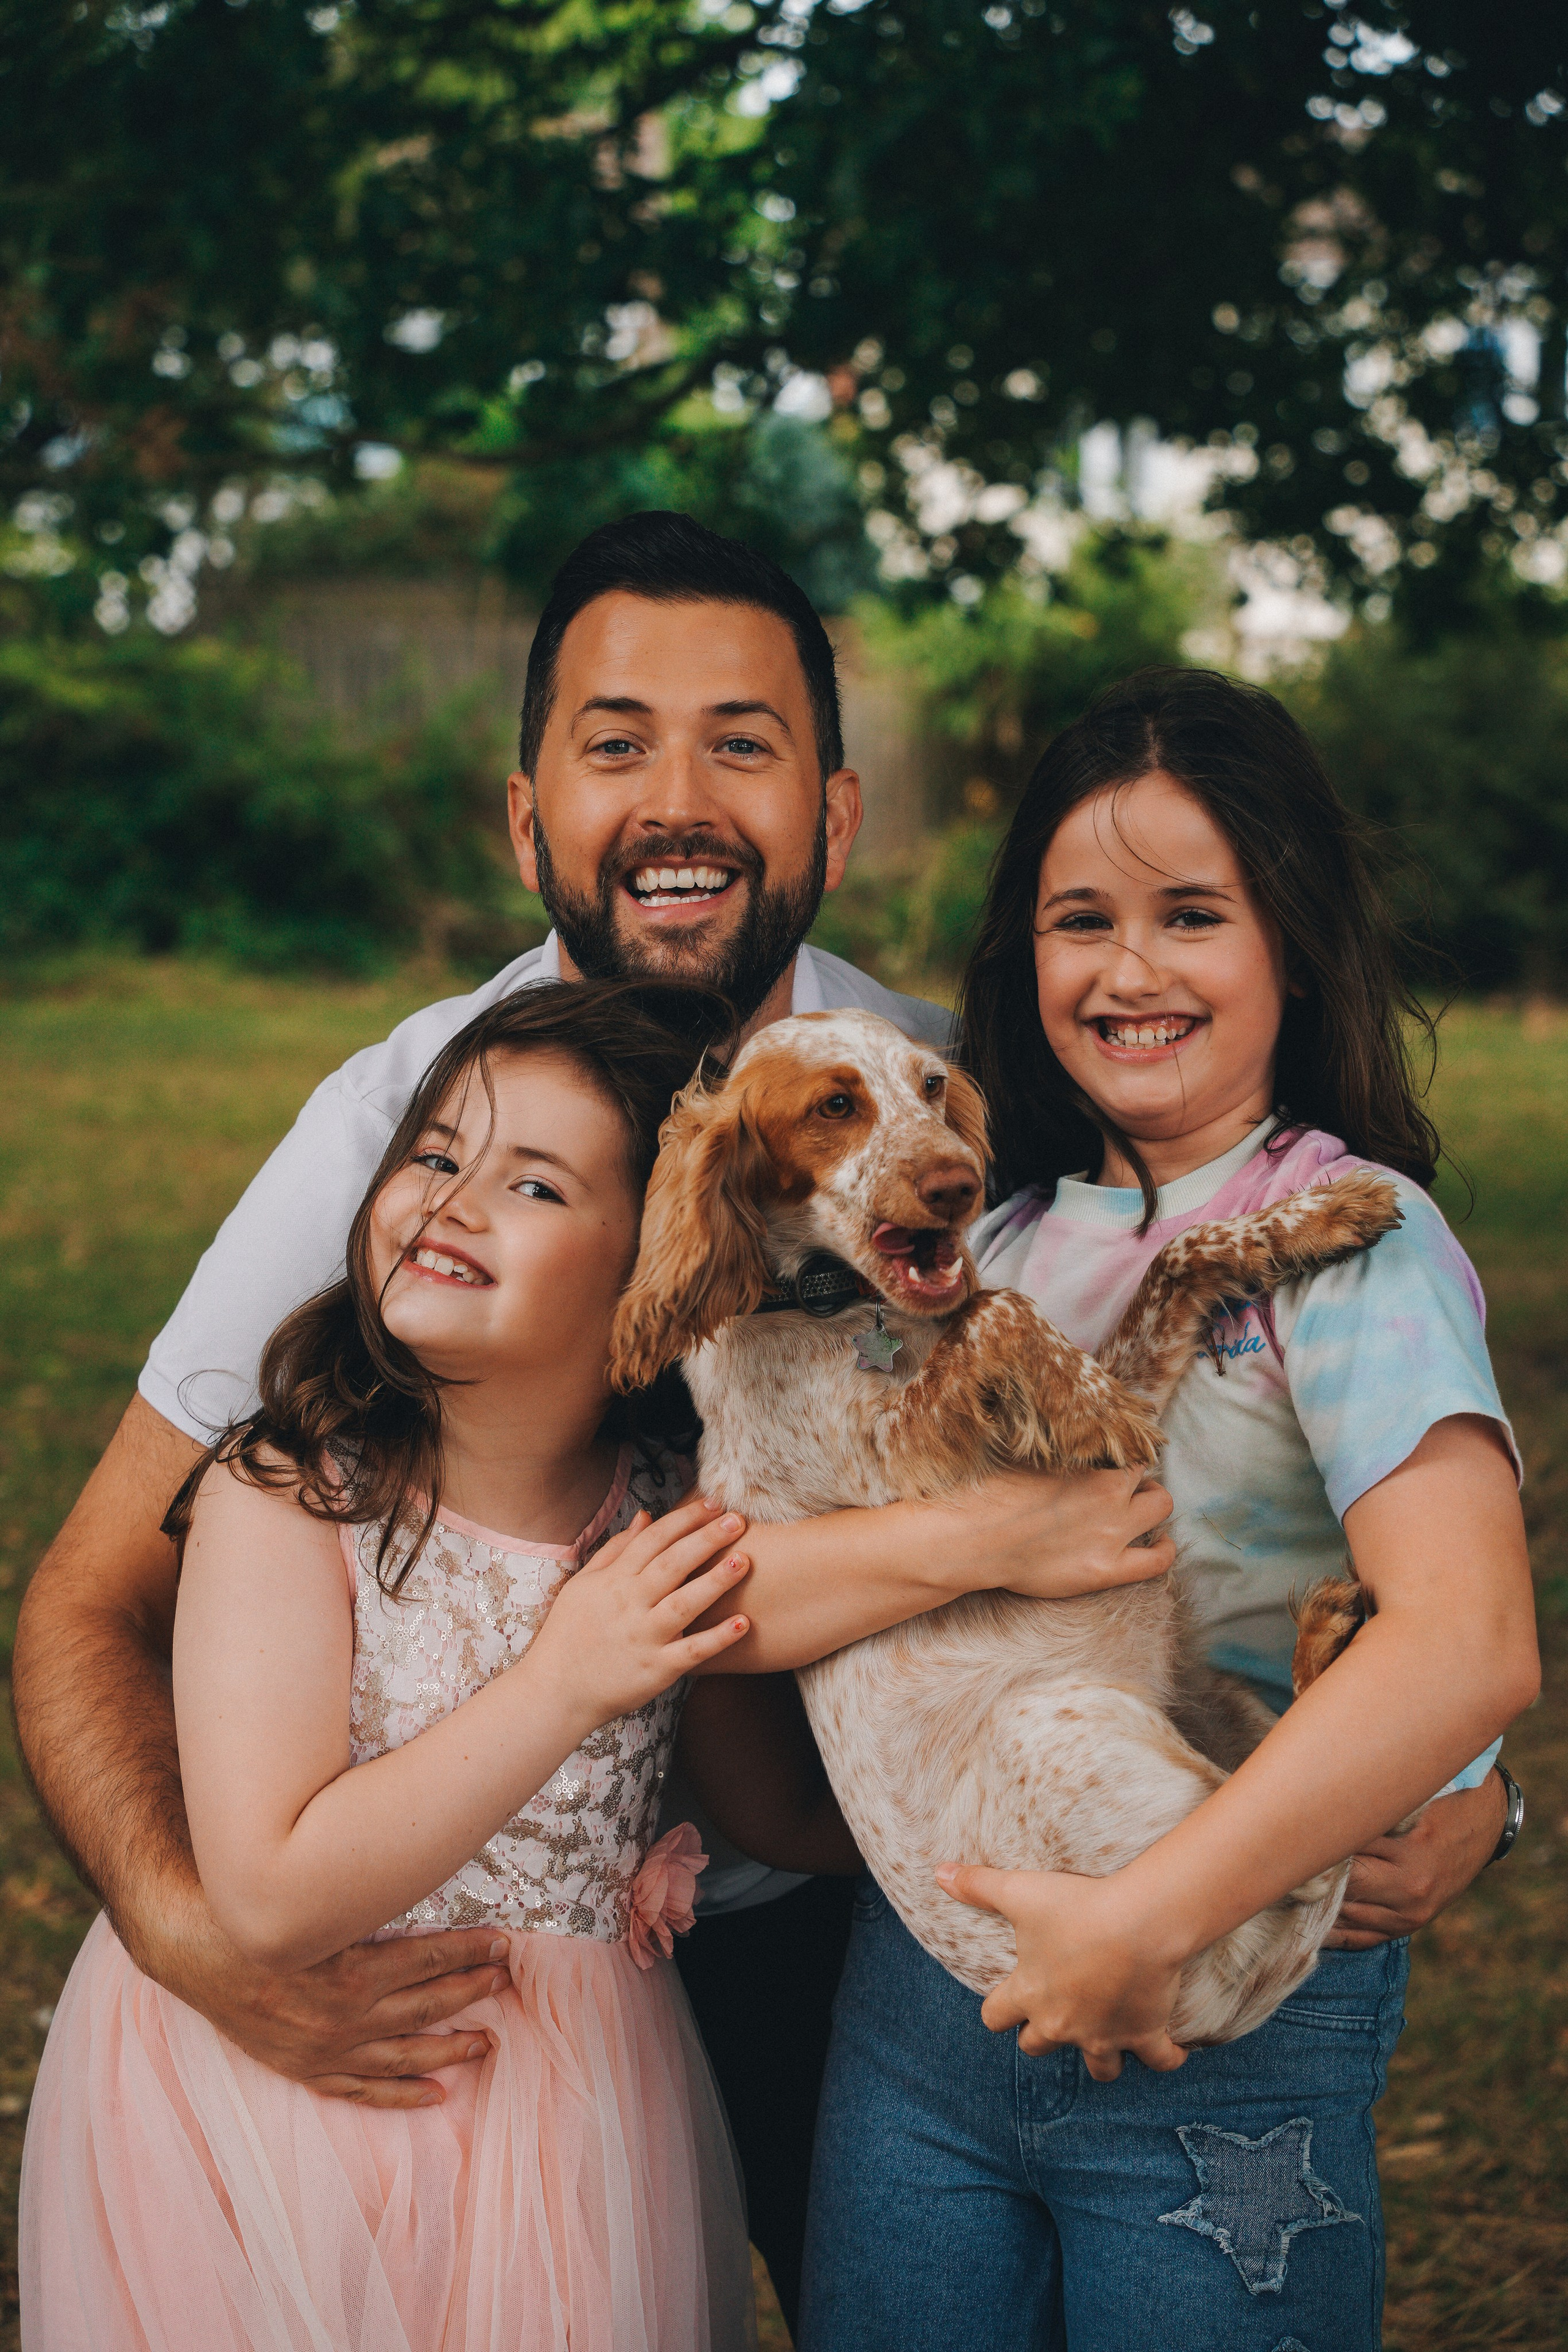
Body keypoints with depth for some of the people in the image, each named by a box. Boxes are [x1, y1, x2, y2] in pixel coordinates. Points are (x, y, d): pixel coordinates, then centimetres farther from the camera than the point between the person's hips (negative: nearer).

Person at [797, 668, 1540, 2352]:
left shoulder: (1349, 1237, -12)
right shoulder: (988, 1229, 6)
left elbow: (1471, 1646, -26)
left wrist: (1147, 1920, -28)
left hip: (1229, 2031, -5)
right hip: (922, 1986, 5)